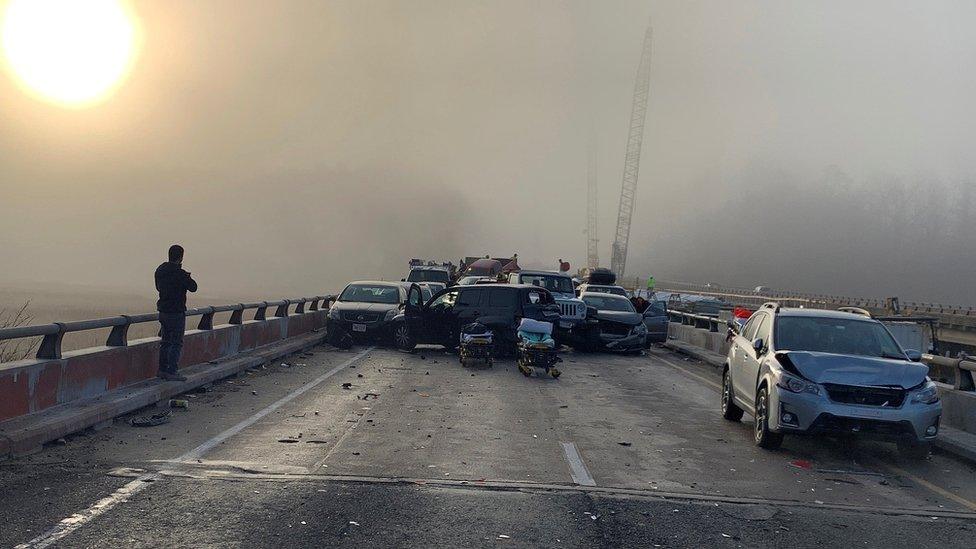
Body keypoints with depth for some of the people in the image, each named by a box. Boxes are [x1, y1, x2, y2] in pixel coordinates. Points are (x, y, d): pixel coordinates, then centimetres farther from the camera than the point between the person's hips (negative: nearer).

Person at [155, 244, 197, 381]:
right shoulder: (179, 273, -18)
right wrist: (187, 278, 10)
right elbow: (193, 287, -10)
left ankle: (163, 370, 20)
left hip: (163, 311, 8)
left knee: (165, 341, 16)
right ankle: (171, 372, -4)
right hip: (177, 312, -8)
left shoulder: (159, 270, 6)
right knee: (177, 344, -2)